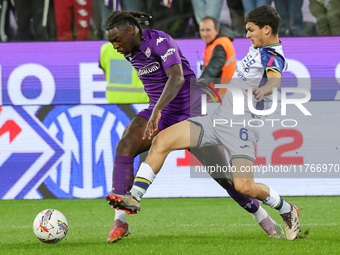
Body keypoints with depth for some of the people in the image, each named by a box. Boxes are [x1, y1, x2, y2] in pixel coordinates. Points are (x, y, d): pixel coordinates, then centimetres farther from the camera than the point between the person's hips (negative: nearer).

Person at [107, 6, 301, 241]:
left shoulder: (273, 57, -14)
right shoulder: (260, 47, 14)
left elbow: (275, 80, -36)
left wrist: (263, 89, -58)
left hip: (242, 125, -9)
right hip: (217, 118, 9)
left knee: (244, 186, -22)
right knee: (161, 141, -5)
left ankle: (287, 210, 9)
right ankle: (134, 198, -1)